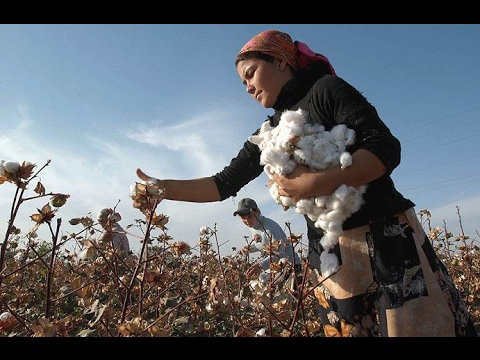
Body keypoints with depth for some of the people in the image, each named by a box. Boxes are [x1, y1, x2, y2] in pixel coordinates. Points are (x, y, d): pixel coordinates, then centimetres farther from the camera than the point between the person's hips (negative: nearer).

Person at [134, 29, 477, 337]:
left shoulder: (327, 88, -3)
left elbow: (386, 148, -13)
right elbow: (225, 183, 13)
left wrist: (314, 184, -21)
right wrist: (162, 187, 5)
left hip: (388, 240, -4)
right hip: (331, 257, 5)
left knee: (421, 326, -2)